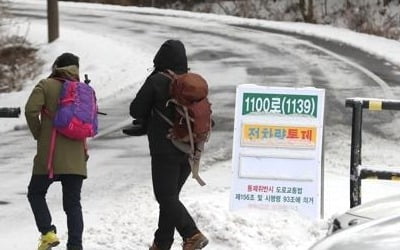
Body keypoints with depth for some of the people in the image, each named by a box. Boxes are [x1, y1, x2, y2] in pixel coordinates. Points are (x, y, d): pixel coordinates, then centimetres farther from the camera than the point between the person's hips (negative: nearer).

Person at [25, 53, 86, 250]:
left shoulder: (46, 86, -3)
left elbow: (31, 110, -15)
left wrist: (38, 134, -1)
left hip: (50, 155, -3)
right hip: (76, 157, 3)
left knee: (35, 193, 13)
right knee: (73, 203, 9)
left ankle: (47, 232, -4)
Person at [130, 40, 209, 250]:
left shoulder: (156, 81, -12)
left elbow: (136, 110, -6)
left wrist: (151, 120, 14)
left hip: (165, 150, -6)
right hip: (189, 150, 6)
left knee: (166, 197, -4)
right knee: (170, 196, 15)